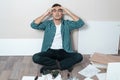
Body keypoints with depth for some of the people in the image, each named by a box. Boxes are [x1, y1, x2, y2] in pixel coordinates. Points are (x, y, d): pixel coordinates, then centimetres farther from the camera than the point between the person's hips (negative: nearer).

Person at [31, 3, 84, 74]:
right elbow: (33, 25, -9)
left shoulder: (67, 23, 5)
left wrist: (68, 12, -7)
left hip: (63, 52, 1)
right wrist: (45, 14, -9)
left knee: (79, 57, -26)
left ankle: (50, 67, -23)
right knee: (35, 57, -28)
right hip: (50, 51, 0)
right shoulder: (47, 24, 4)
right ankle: (60, 64, -17)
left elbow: (81, 23, -9)